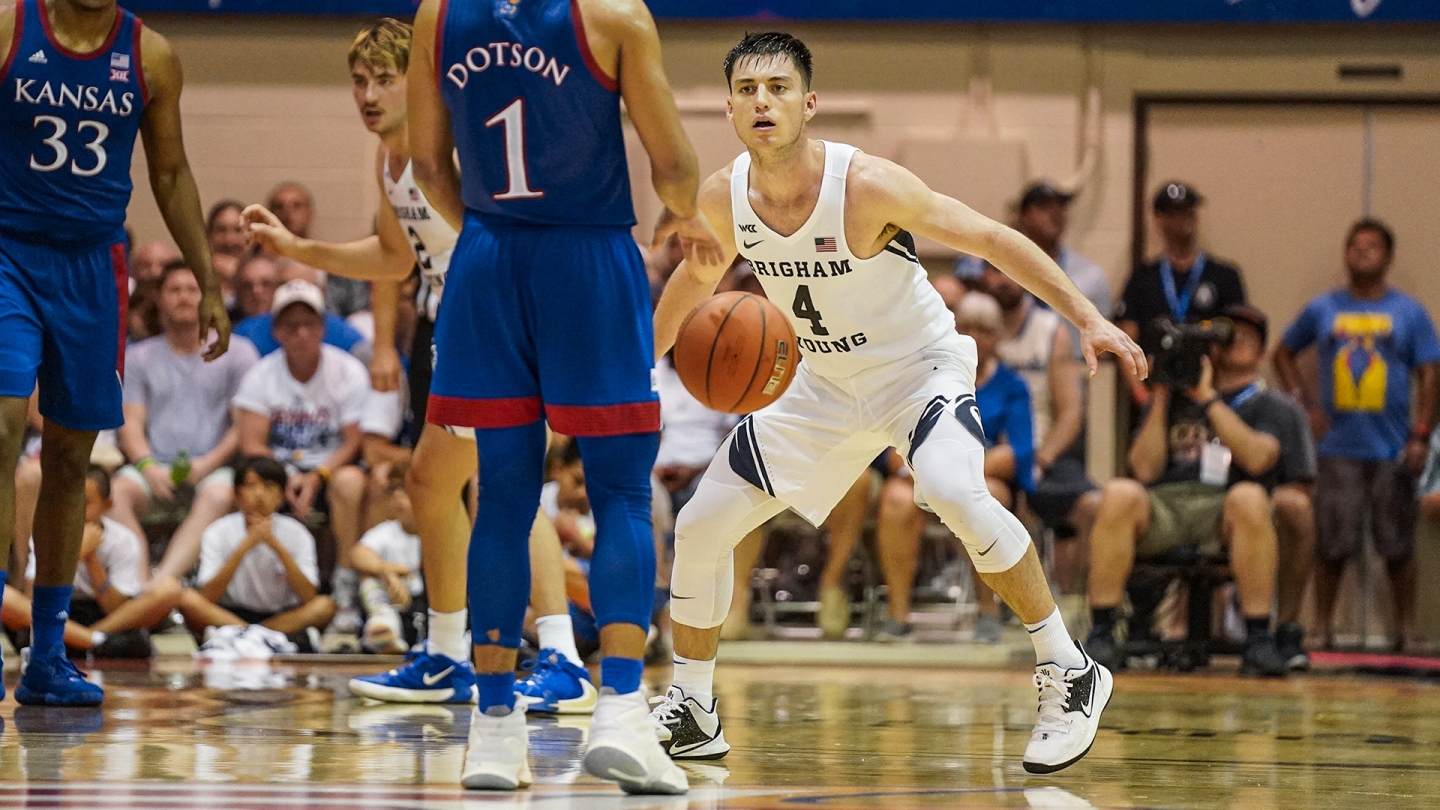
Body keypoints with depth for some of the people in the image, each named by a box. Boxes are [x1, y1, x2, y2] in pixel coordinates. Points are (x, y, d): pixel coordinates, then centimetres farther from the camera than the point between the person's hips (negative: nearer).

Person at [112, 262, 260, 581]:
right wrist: (148, 467, -12)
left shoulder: (236, 352, 13)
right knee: (116, 492, -31)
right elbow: (131, 423, 9)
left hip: (213, 467, -2)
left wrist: (208, 462, -12)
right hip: (155, 465, 2)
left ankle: (163, 579, -53)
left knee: (218, 495, -37)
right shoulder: (139, 357, 19)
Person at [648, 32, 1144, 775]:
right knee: (698, 527, 2)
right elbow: (697, 276, 11)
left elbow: (992, 240, -22)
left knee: (956, 496, -35)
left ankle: (1068, 673, -21)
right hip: (823, 384, 6)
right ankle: (690, 714, 20)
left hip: (920, 371, -6)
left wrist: (1087, 319, -29)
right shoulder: (723, 199, -12)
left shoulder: (866, 185, -28)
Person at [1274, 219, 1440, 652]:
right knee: (1332, 546, -2)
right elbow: (1284, 353, 20)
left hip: (1392, 451, -1)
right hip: (1338, 449, 1)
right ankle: (1321, 627, 6)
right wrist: (1302, 401, 5)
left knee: (1397, 547, 2)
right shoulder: (1322, 310, 9)